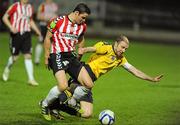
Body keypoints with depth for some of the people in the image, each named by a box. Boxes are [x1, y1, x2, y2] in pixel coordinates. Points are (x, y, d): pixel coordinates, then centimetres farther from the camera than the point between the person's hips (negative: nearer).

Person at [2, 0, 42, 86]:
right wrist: (11, 27, -17)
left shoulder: (29, 7, 10)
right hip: (16, 34, -4)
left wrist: (37, 31, 12)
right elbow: (4, 18, -3)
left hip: (26, 34, 4)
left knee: (28, 56, -6)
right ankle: (7, 69, 36)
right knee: (15, 56, 3)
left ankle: (31, 79, -8)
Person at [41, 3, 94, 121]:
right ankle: (45, 105, 1)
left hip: (72, 56, 7)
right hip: (57, 56, -6)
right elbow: (48, 38, -1)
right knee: (63, 86, -25)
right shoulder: (58, 21, -8)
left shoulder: (82, 26, 9)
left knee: (89, 84, -5)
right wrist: (47, 57, -1)